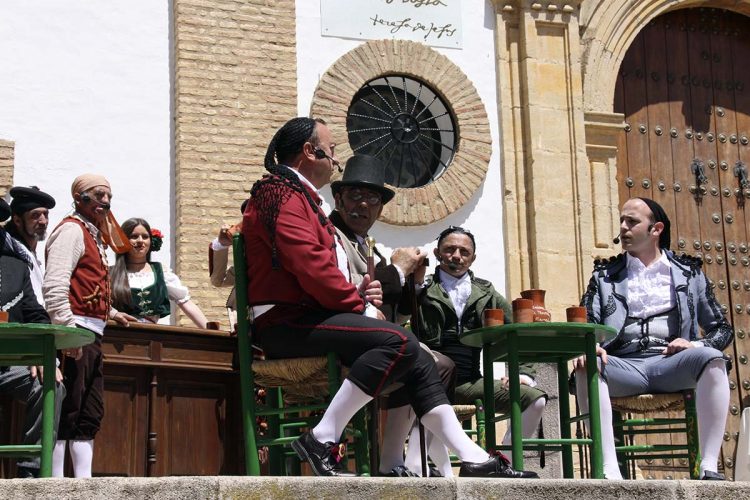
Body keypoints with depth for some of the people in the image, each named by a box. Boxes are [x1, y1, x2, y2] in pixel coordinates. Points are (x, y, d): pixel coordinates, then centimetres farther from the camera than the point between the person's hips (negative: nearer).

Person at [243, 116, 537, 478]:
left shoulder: (296, 196, 26)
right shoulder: (284, 196, -8)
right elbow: (312, 267, -21)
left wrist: (357, 293, 7)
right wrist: (360, 305, -10)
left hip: (309, 315, 11)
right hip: (287, 323, -11)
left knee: (416, 360, 4)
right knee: (398, 341, -28)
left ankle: (473, 459, 2)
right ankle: (321, 440, -27)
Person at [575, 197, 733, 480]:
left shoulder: (688, 272, 19)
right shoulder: (605, 275, 20)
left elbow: (721, 328, 16)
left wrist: (697, 344, -6)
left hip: (669, 363, 0)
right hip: (624, 366, 0)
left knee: (711, 358, -32)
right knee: (587, 367, -32)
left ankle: (709, 468, -33)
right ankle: (610, 472, -38)